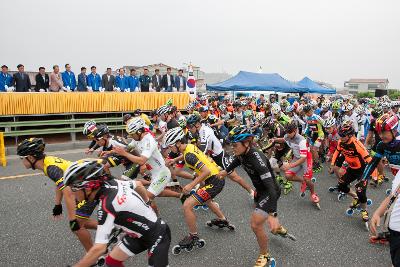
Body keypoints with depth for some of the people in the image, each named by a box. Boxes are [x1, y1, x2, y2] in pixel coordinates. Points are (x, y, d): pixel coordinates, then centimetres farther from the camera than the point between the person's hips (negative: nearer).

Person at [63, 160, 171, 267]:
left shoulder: (107, 206, -31)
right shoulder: (113, 183, -9)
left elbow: (99, 249, -32)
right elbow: (138, 184, 10)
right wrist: (146, 205, 26)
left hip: (158, 235, -8)